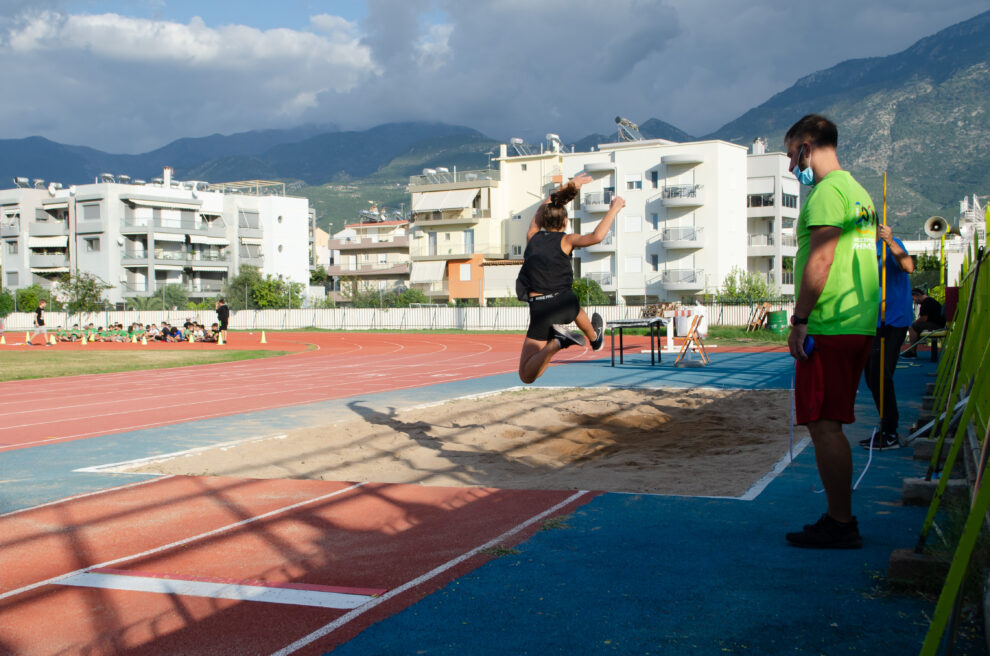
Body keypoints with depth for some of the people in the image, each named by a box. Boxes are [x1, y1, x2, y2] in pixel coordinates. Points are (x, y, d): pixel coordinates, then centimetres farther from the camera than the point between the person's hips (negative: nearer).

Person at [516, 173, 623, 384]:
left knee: (527, 376, 0)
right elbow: (596, 237, -18)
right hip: (565, 304, 1)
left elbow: (543, 209, 29)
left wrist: (569, 186, 37)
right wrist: (613, 209, -4)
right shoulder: (566, 240, 1)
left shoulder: (533, 237, 11)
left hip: (540, 309, 0)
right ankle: (594, 337, 61)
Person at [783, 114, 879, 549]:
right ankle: (840, 518, 20)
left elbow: (820, 261, -19)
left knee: (823, 426, -6)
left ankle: (841, 525, -2)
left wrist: (800, 320, -15)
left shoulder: (827, 191, -10)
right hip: (858, 325, 10)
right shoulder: (858, 191, 21)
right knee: (829, 426, 14)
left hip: (829, 329, -10)